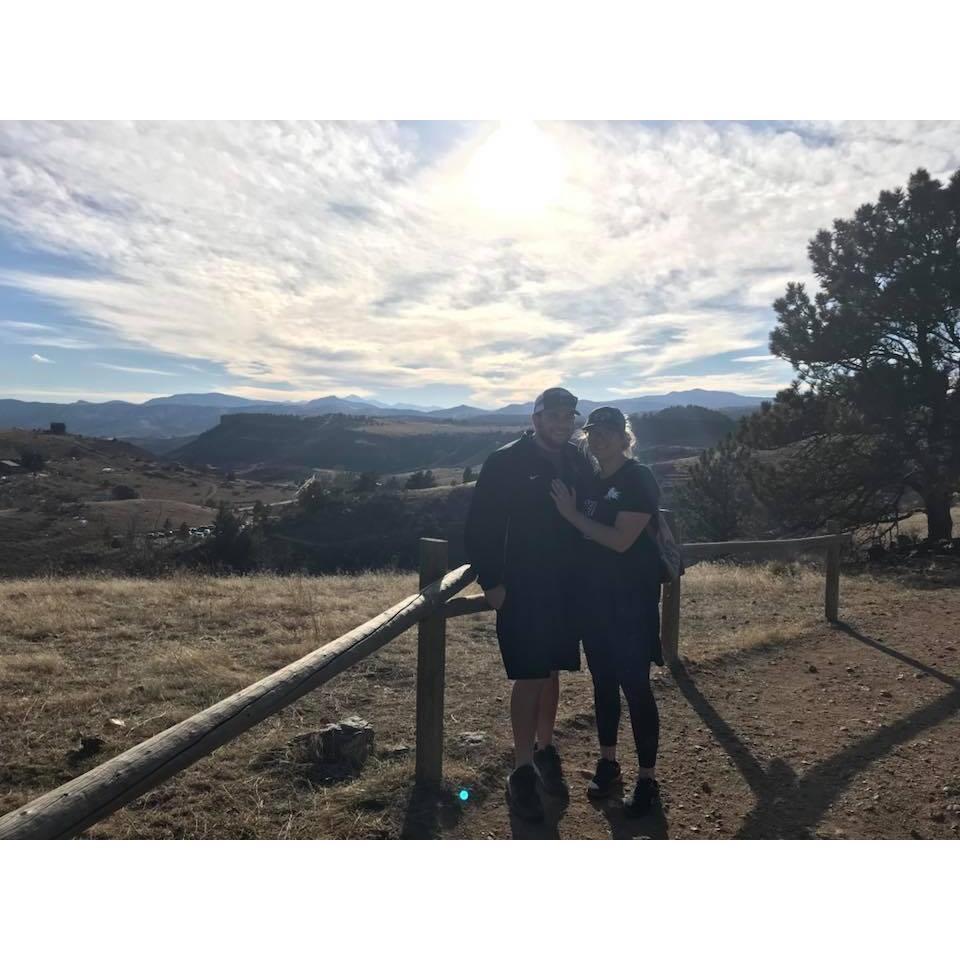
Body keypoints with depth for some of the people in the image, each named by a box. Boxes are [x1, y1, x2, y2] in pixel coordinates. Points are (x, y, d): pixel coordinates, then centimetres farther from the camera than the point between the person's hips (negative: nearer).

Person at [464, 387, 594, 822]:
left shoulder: (578, 463, 4)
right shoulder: (505, 462, -10)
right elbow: (479, 526, -11)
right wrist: (491, 582, -13)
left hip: (566, 587, 5)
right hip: (521, 589, -5)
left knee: (551, 672, 16)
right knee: (529, 677, 0)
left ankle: (544, 749, 34)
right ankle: (523, 769, 15)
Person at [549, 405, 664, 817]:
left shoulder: (639, 479, -12)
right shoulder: (588, 480, 8)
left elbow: (621, 540, -20)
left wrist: (572, 514, -16)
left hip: (631, 596, -6)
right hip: (593, 593, 6)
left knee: (634, 685, 0)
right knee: (603, 680, 15)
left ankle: (647, 779, 15)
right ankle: (607, 762, 31)